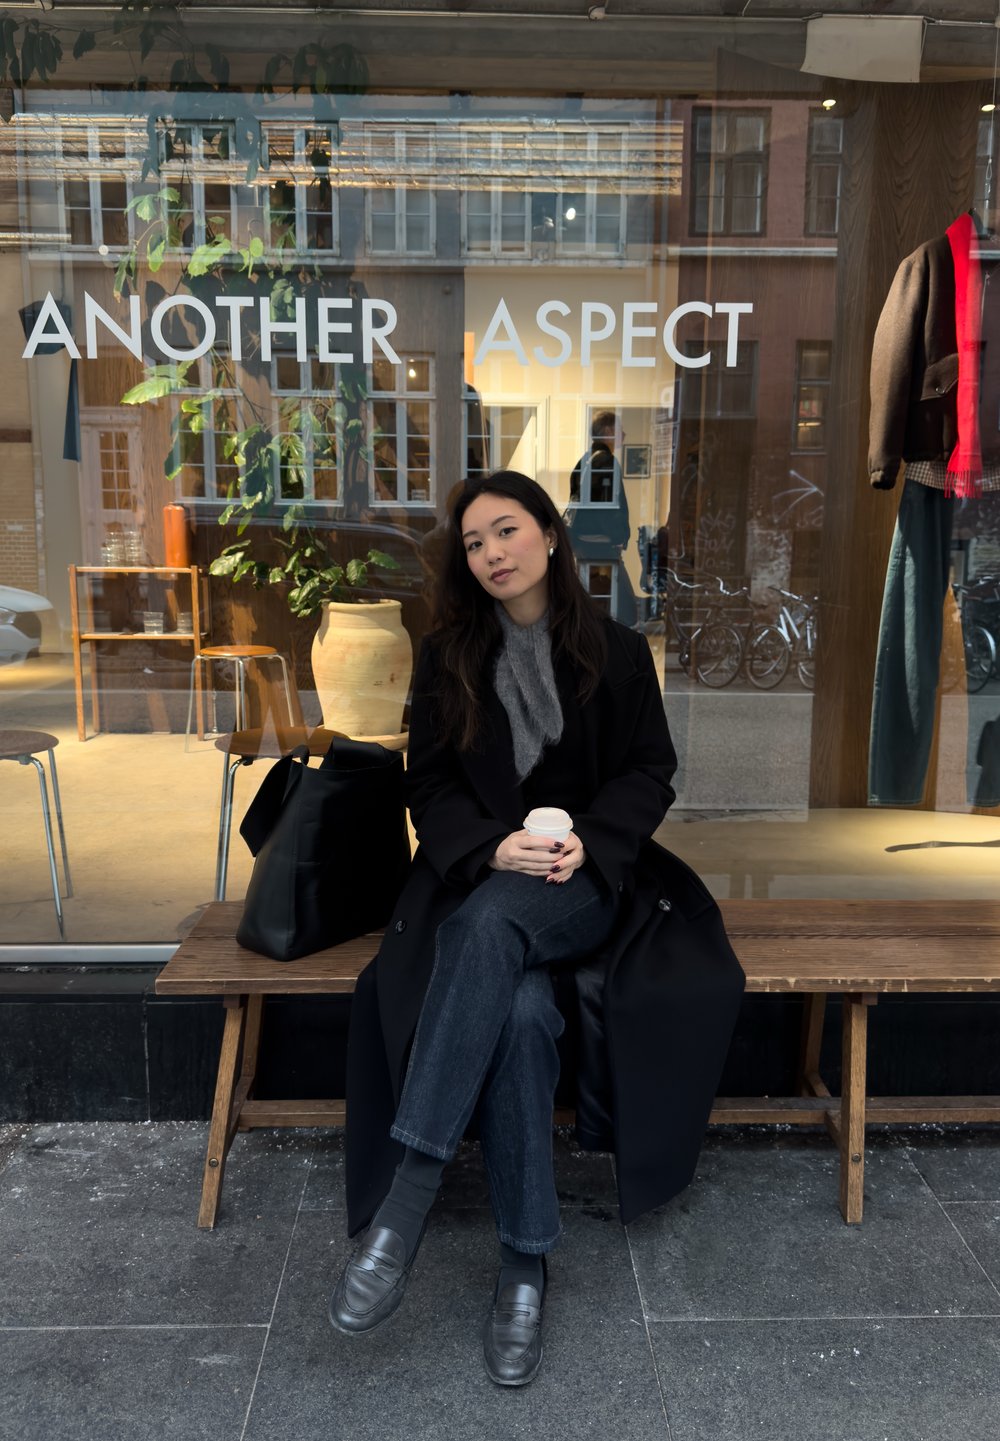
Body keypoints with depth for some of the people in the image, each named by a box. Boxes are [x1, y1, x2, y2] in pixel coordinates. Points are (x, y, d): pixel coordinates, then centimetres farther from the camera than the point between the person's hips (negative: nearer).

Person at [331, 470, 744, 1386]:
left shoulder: (617, 651, 7)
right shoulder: (448, 657, 8)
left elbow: (651, 772, 5)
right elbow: (432, 785, 5)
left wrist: (586, 840, -14)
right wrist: (494, 845, -16)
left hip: (588, 876, -1)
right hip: (478, 874, 1)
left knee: (492, 922, -37)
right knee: (519, 1009, -32)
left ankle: (407, 1193, -35)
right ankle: (525, 1261, -19)